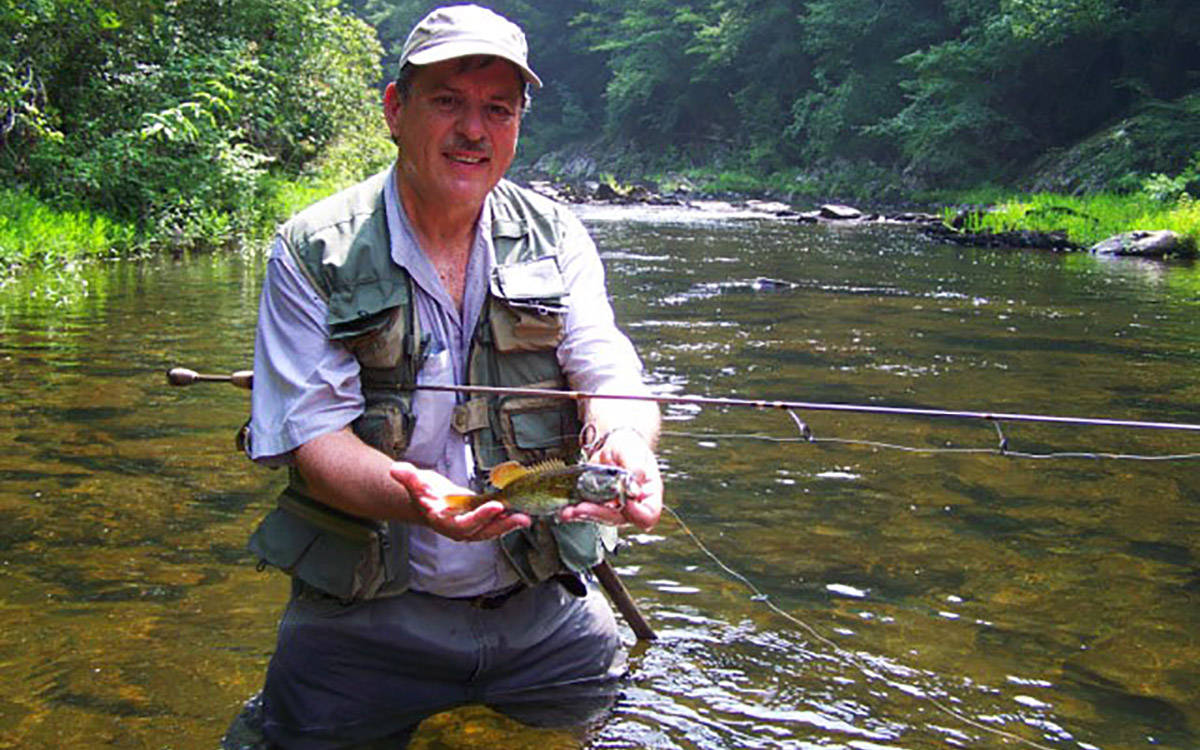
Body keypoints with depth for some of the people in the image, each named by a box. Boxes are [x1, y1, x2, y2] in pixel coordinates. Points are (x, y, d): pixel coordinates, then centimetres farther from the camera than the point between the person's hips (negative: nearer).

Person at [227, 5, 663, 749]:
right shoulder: (314, 253, -7)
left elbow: (610, 376, -7)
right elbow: (312, 435, -14)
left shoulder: (555, 238, 3)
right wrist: (414, 498, -35)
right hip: (366, 618, -2)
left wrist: (627, 450, -32)